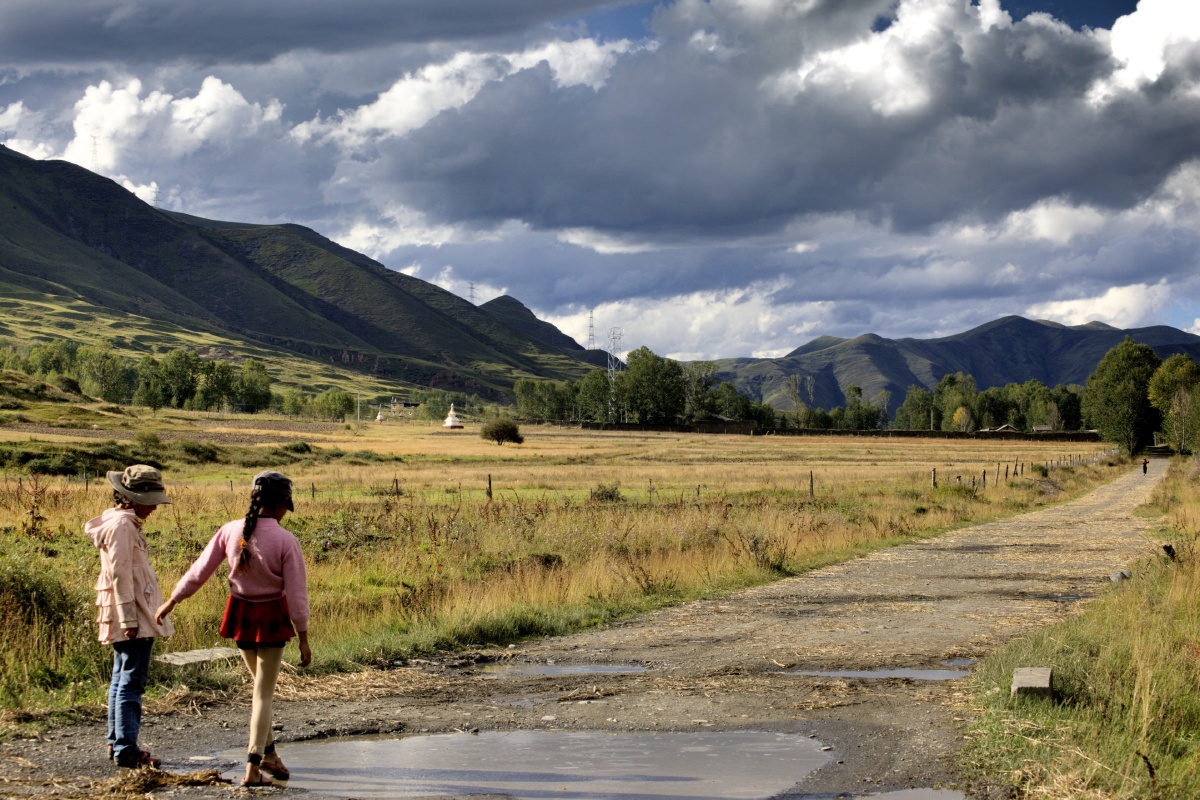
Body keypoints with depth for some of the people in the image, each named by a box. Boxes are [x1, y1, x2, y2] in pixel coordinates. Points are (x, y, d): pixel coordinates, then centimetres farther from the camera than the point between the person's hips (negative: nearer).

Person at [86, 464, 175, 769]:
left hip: (132, 616, 11)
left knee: (122, 679, 16)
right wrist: (129, 618, -21)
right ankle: (126, 749, -8)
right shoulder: (121, 525, -15)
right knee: (132, 681, -9)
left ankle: (116, 743, 23)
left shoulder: (124, 522, 15)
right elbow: (120, 574, -20)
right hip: (132, 612, -11)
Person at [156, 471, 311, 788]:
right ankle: (253, 768, 1)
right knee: (263, 693, 5)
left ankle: (268, 754, 30)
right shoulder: (285, 541, -17)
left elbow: (199, 571, -2)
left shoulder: (230, 531, -8)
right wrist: (303, 638, -5)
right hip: (272, 616, -4)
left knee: (261, 684, 24)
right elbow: (297, 594, -14)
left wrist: (171, 602, 12)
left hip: (241, 613, 4)